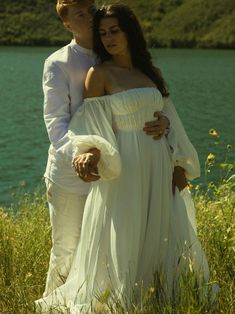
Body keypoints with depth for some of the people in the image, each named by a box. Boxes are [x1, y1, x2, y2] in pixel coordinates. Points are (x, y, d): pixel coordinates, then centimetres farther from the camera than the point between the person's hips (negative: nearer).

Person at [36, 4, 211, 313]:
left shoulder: (152, 73, 11)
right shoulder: (99, 74, -4)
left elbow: (168, 123, 14)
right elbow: (90, 126, -8)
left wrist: (178, 167, 11)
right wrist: (89, 154, -28)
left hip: (158, 171, 5)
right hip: (123, 172, -5)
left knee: (162, 239, 12)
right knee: (123, 244, 1)